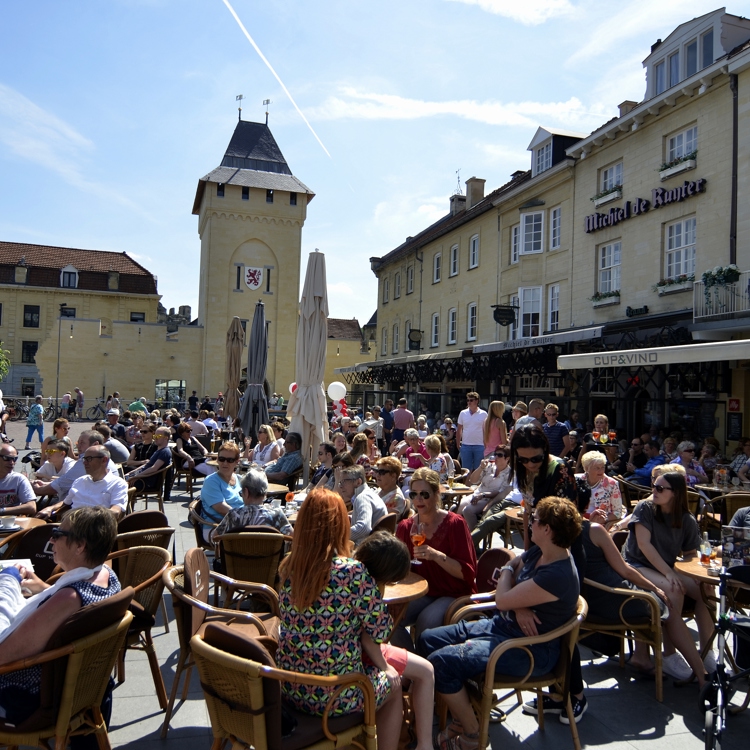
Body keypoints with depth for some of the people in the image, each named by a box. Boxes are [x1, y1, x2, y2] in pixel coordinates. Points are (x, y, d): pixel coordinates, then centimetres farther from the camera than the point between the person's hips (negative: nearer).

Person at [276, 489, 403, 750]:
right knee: (393, 684, 25)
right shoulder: (353, 572, -24)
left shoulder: (288, 567, -6)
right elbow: (377, 630, -15)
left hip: (289, 688, 6)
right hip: (335, 695, -6)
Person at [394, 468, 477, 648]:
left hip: (455, 594, -4)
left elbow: (468, 573, -14)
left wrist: (437, 556, -28)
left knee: (426, 621, -31)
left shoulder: (455, 524, -11)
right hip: (422, 593, 4)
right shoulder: (405, 527, 3)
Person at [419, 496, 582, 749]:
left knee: (442, 662, -24)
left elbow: (502, 600, -24)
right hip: (501, 625, 10)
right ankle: (461, 716, 14)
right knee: (427, 640, 2)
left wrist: (506, 571, -2)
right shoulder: (538, 552, 0)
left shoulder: (558, 576, -28)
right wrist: (518, 606, -10)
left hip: (529, 649, -10)